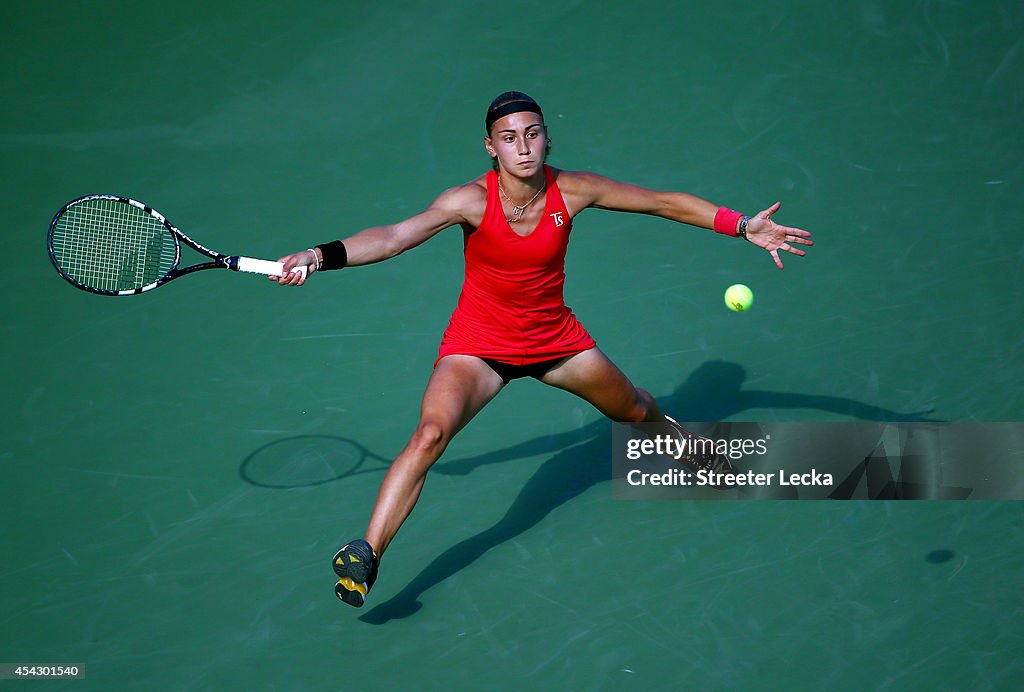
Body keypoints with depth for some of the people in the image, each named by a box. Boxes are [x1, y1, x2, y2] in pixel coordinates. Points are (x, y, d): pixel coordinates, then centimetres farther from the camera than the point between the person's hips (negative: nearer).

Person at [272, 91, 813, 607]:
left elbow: (665, 203, -7)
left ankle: (683, 441, 60)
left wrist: (742, 226, -9)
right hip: (478, 344, -3)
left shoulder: (574, 191, -17)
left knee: (635, 410, 22)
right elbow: (395, 236, -36)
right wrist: (322, 255, -51)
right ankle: (366, 555, -21)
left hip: (554, 336, 4)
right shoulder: (473, 200, -25)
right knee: (431, 433, -28)